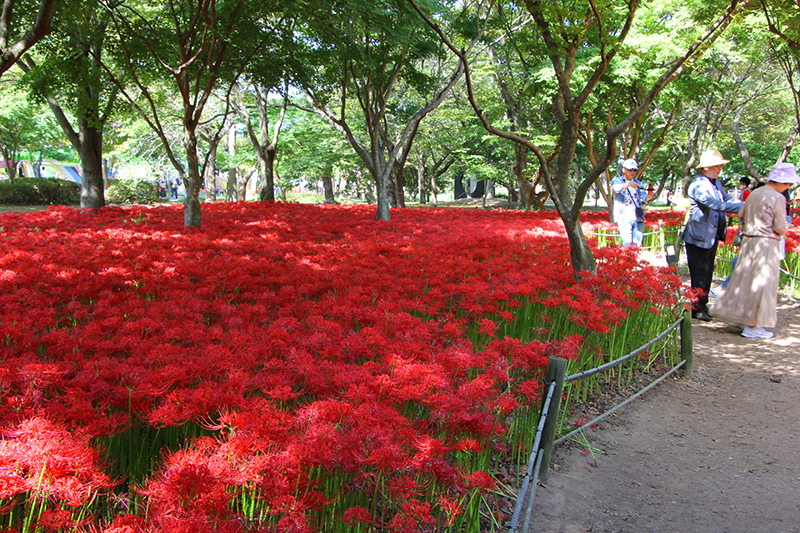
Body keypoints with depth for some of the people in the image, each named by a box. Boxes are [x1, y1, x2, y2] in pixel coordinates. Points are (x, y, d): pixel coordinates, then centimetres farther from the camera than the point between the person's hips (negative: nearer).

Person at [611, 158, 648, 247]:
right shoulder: (617, 180, 5)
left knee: (638, 243, 0)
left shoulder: (639, 184, 15)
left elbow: (644, 197, 0)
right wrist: (628, 184, -35)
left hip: (638, 218, 4)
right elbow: (616, 188, -19)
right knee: (627, 242, -17)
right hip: (624, 218, -3)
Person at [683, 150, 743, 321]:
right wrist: (744, 207, -31)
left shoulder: (716, 182, 11)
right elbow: (715, 204, -29)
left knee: (707, 273, 15)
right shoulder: (698, 185, -19)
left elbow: (727, 199, 11)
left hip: (712, 236, 9)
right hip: (699, 237, -9)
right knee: (699, 273, -3)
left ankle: (703, 305, 25)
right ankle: (696, 309, 6)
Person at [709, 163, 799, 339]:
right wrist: (786, 224, 6)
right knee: (762, 284, 1)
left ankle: (739, 314, 27)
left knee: (746, 279, 17)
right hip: (767, 244, -7)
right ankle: (752, 327, 7)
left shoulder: (755, 193, 6)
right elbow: (780, 228, -14)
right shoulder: (778, 198, -15)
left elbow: (741, 214, 15)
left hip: (749, 241, 7)